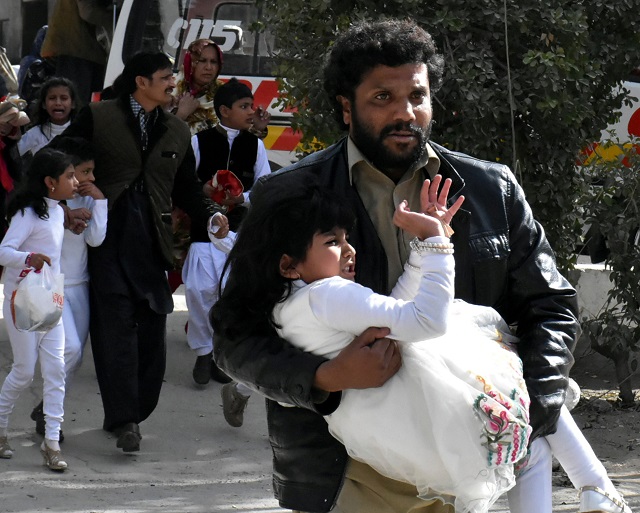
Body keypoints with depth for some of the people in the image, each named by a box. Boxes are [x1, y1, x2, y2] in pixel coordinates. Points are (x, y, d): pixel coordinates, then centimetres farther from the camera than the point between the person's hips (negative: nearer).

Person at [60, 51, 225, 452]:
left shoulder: (177, 132, 16)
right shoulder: (97, 118, 2)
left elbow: (187, 189, 20)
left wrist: (211, 217, 2)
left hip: (151, 243, 5)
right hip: (108, 238, -5)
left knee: (151, 328, 1)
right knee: (115, 326, -12)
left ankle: (132, 412, 12)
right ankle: (124, 419, -14)